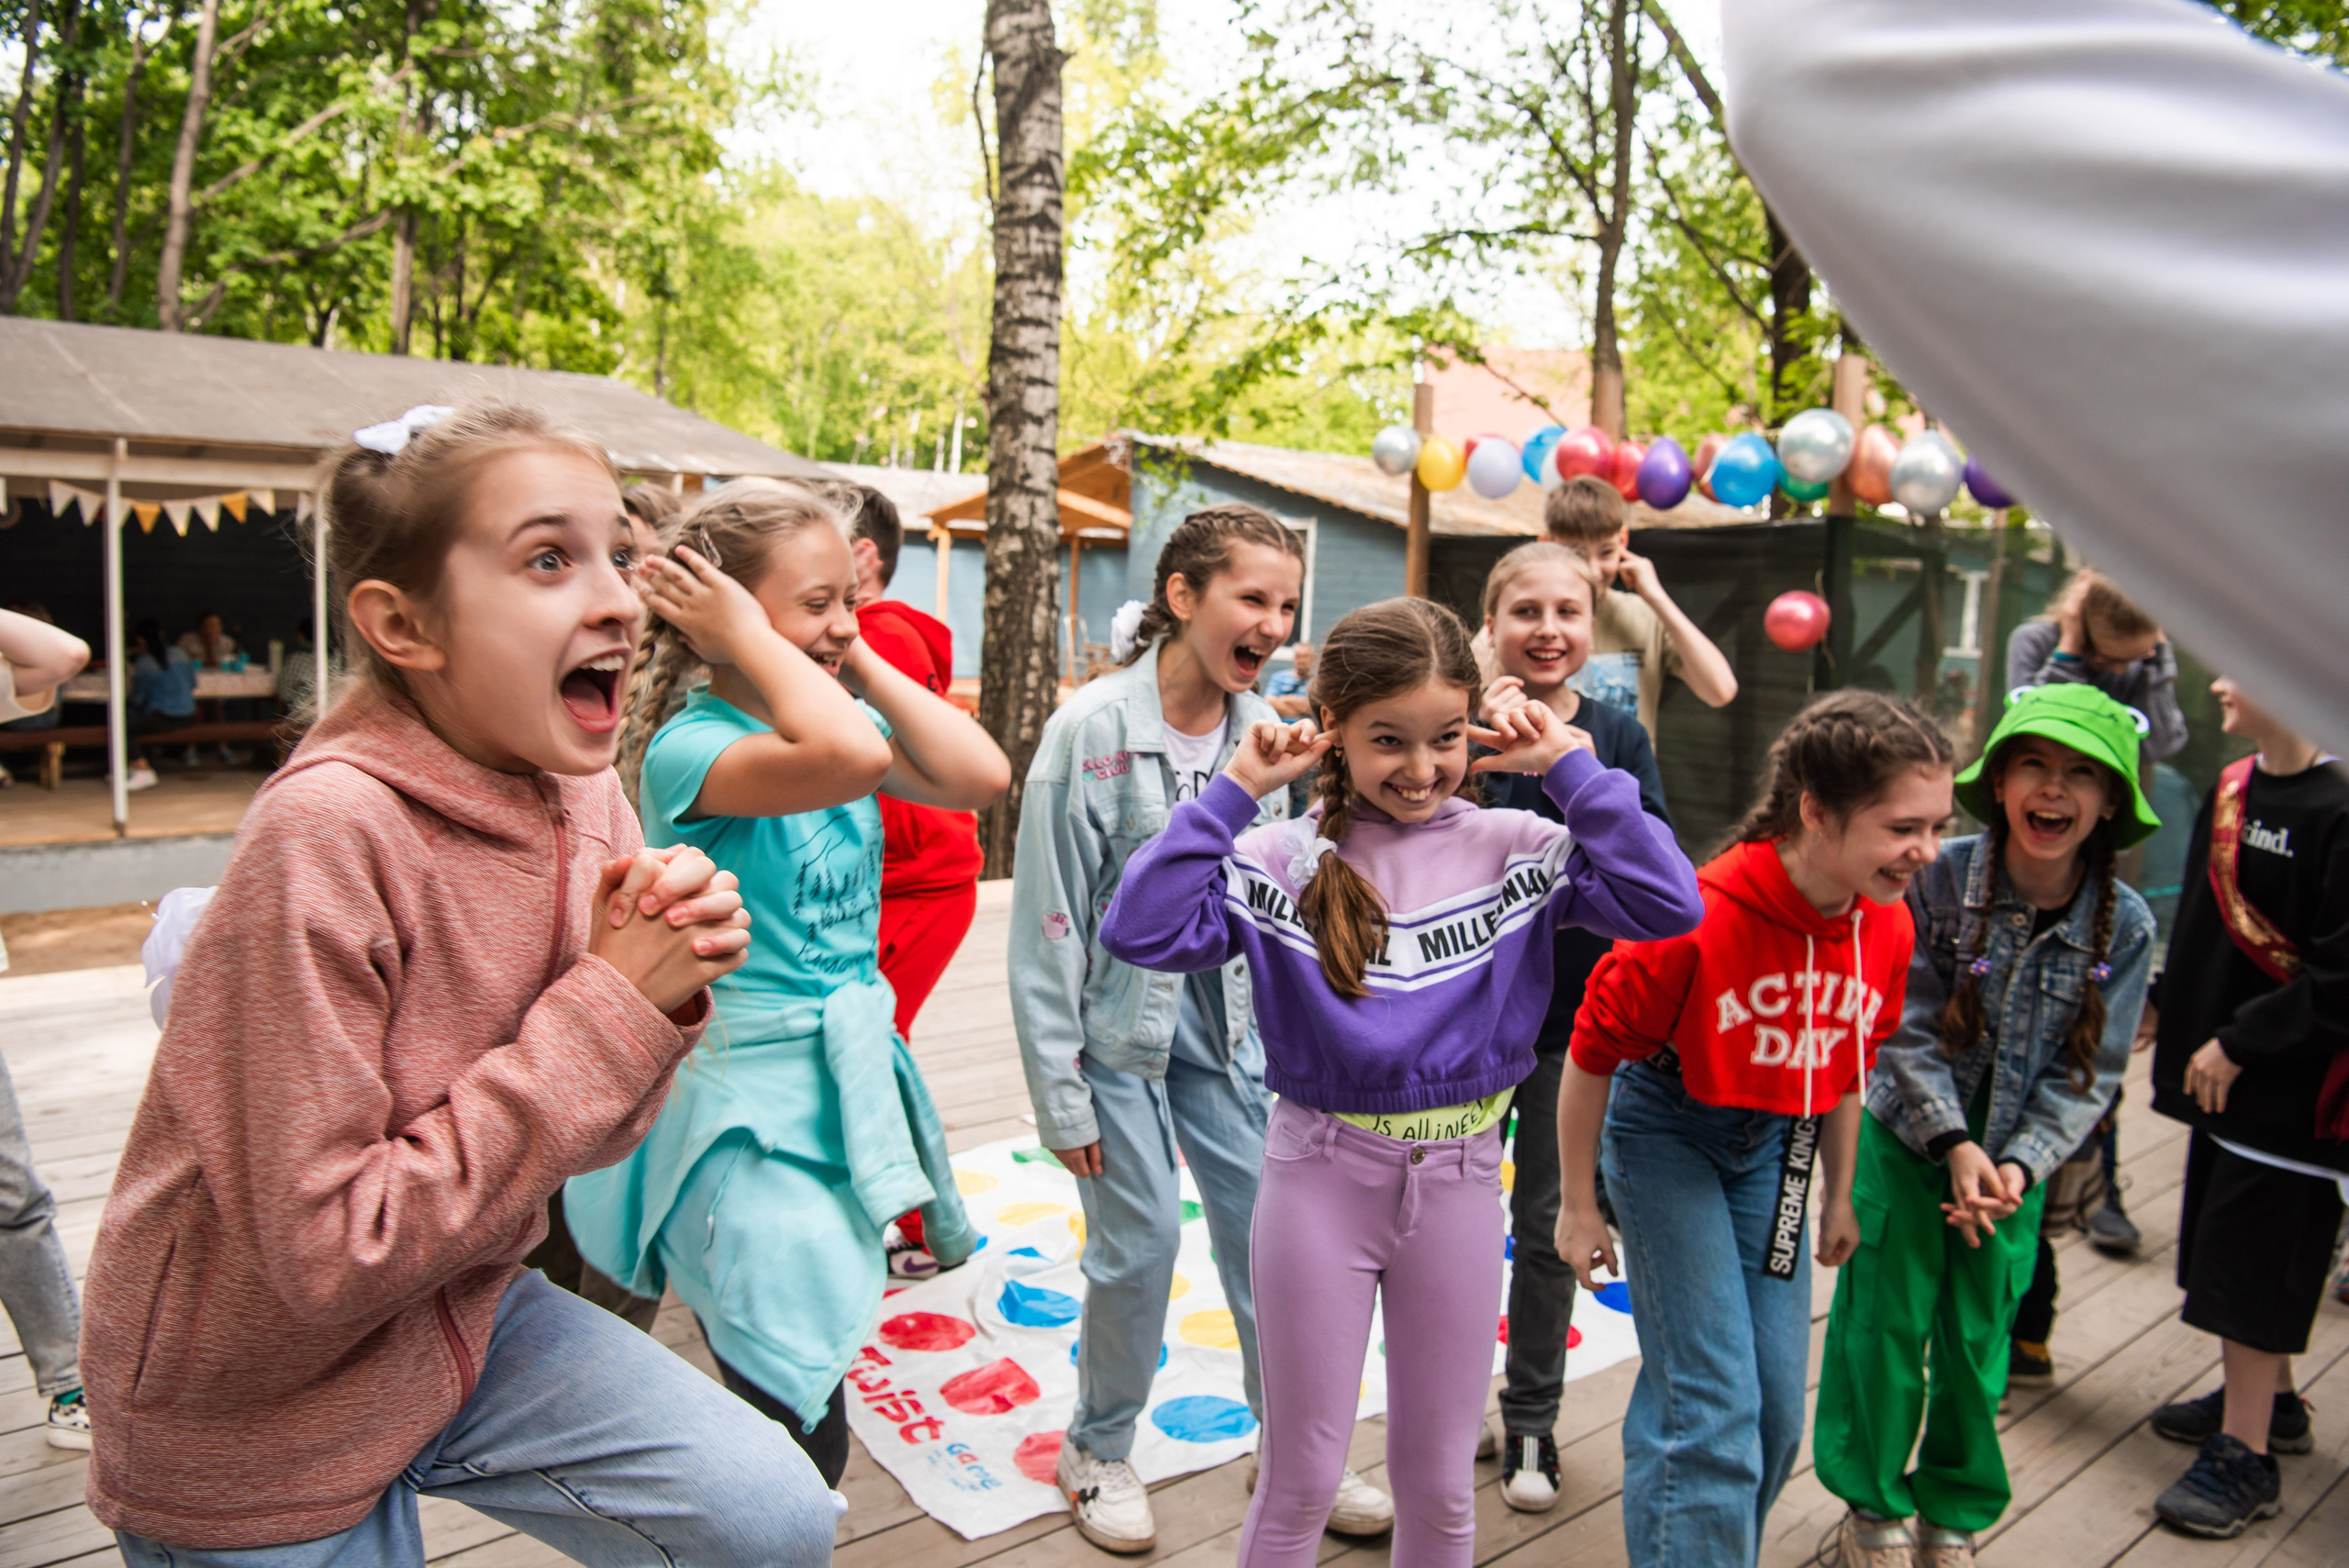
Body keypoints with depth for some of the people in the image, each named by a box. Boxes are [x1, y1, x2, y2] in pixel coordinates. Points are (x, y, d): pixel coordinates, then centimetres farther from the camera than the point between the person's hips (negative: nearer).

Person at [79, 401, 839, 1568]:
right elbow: (330, 1252, -27)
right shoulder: (325, 835, -28)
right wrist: (610, 1009, -27)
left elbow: (584, 1132, 0)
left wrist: (663, 993, -20)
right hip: (264, 1427, -5)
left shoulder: (584, 794, -7)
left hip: (460, 1317, 5)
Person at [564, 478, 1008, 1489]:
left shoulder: (833, 715, 4)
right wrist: (753, 640, -25)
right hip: (750, 1110, -7)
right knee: (798, 1443, -4)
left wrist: (864, 666, -5)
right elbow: (850, 757, -39)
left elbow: (981, 776, -8)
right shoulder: (687, 744, -19)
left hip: (841, 1083, 8)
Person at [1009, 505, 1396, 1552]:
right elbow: (1047, 922, -13)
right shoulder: (1093, 727, -15)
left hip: (1226, 1015, 5)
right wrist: (1060, 1093, -12)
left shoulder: (1261, 728, 0)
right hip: (1119, 1023, -4)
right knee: (1140, 1243, 1)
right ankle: (1097, 1453, 28)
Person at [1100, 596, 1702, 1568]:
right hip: (1321, 1174, -1)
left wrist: (1571, 768, -12)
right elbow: (1143, 932, -21)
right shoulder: (1282, 859, -9)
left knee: (1439, 1486, 19)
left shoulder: (1515, 849, -4)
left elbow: (1668, 905, -15)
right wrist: (1233, 790, -19)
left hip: (1460, 1173, 2)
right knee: (1300, 1486, 14)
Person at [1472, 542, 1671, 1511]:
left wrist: (1590, 779, -23)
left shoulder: (1616, 735, -3)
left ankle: (1531, 1422, 33)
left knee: (1548, 1228, 14)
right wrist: (1492, 745, -27)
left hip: (1576, 1014, 1)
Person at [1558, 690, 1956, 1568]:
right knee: (1714, 1406, -8)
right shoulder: (1701, 916, -31)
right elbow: (1594, 1049, -19)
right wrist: (1578, 1207, -11)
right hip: (1665, 1134, -6)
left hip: (1774, 1143, 6)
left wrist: (1838, 1193, 17)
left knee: (1776, 1405, 9)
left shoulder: (1887, 927, -11)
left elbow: (1845, 1065, 8)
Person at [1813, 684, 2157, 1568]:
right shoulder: (1941, 880, -15)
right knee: (1884, 1324, 4)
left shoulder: (2124, 926, -8)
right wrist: (1954, 1143, -19)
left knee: (1980, 1342, 12)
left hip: (2016, 1162, 2)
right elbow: (1910, 1030, -13)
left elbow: (2087, 1074, -5)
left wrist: (2018, 1167, -16)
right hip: (1906, 1140, -2)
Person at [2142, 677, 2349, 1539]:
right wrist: (2168, 1001, 14)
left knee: (2256, 1258, 1)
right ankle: (2269, 1401, 38)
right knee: (2226, 1247, 20)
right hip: (2220, 1070, 8)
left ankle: (2245, 1453, 15)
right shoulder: (2233, 788, 5)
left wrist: (2239, 1043, -18)